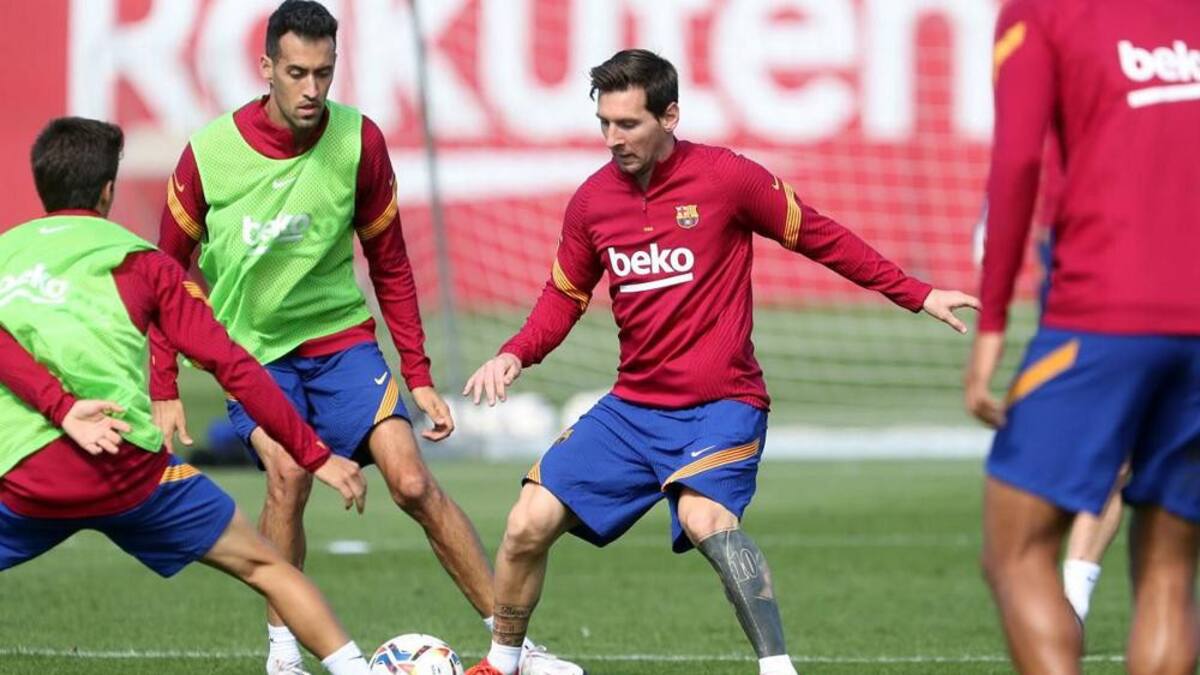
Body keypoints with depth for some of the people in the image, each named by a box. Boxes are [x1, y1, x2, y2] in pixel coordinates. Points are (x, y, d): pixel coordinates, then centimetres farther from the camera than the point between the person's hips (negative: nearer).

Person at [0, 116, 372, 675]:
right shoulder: (140, 261, 12)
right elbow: (230, 363, 6)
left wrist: (60, 409, -14)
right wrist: (315, 456, 8)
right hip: (130, 468, -1)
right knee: (264, 567, 13)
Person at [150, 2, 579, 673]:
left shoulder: (360, 141, -10)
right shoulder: (209, 154, -13)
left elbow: (390, 266, 2)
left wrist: (419, 377, 0)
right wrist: (164, 391, -4)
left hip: (341, 336, 1)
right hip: (251, 350, -1)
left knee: (412, 481, -13)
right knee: (288, 472, -25)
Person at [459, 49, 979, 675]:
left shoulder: (725, 177, -9)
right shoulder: (592, 200, 4)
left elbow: (821, 237, 1)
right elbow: (564, 296, 17)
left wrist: (917, 294, 0)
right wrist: (513, 355, -2)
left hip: (721, 405, -5)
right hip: (631, 406, 5)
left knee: (705, 518, -33)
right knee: (529, 524, -2)